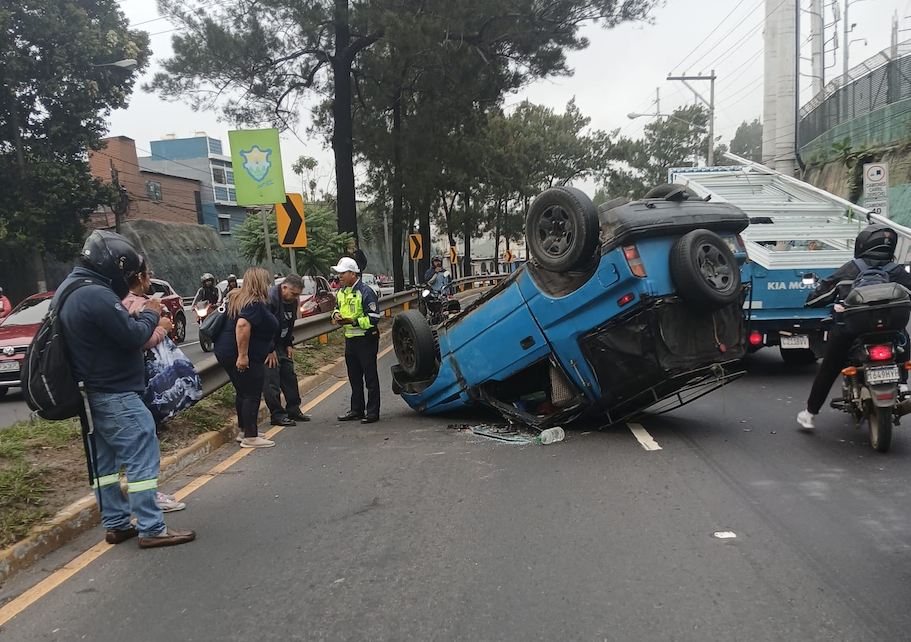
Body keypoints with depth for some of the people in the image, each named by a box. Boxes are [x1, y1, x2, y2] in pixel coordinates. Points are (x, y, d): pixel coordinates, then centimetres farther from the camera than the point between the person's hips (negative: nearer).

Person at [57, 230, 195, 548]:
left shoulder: (70, 290, 12)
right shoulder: (97, 295, -22)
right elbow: (134, 337, -22)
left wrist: (133, 314, 4)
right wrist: (150, 314, -6)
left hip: (92, 393, 11)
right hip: (115, 394, -11)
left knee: (105, 462, 15)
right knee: (143, 459, -5)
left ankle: (116, 524, 23)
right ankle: (151, 529, -2)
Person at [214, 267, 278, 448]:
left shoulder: (237, 298, 13)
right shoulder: (256, 304, -17)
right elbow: (242, 325, -30)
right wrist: (243, 355, -29)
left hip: (226, 352, 10)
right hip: (246, 358, -10)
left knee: (242, 392, 19)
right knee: (252, 395, -3)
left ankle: (244, 430, 29)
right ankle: (250, 437, -1)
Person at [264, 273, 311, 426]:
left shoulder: (292, 300, 3)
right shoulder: (269, 298, -25)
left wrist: (289, 344, 9)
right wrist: (270, 350, -21)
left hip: (281, 343, 9)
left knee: (289, 376, 10)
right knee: (272, 380, -9)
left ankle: (293, 410, 19)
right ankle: (277, 415, -3)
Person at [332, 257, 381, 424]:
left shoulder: (365, 292, -16)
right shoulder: (341, 292, 9)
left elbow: (374, 318, -19)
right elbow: (337, 308, 23)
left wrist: (353, 321, -25)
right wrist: (336, 315, -1)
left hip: (366, 340, -8)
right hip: (350, 339, 8)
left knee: (370, 377, 0)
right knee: (354, 377, 16)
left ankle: (373, 412, 6)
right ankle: (357, 410, 27)